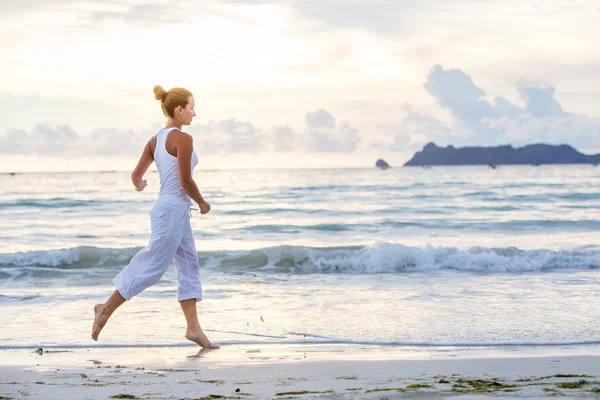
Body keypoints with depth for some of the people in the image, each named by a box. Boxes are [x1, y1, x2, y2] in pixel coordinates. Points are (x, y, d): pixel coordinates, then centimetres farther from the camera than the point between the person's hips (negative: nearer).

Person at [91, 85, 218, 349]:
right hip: (173, 210, -10)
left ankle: (193, 328, 9)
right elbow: (185, 181, -18)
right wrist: (202, 203, -1)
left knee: (189, 267, 9)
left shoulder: (156, 140, 10)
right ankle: (107, 308, 2)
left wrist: (140, 186, 34)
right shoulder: (183, 139, -14)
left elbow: (136, 176, 10)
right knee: (152, 267, -4)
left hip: (175, 211, 10)